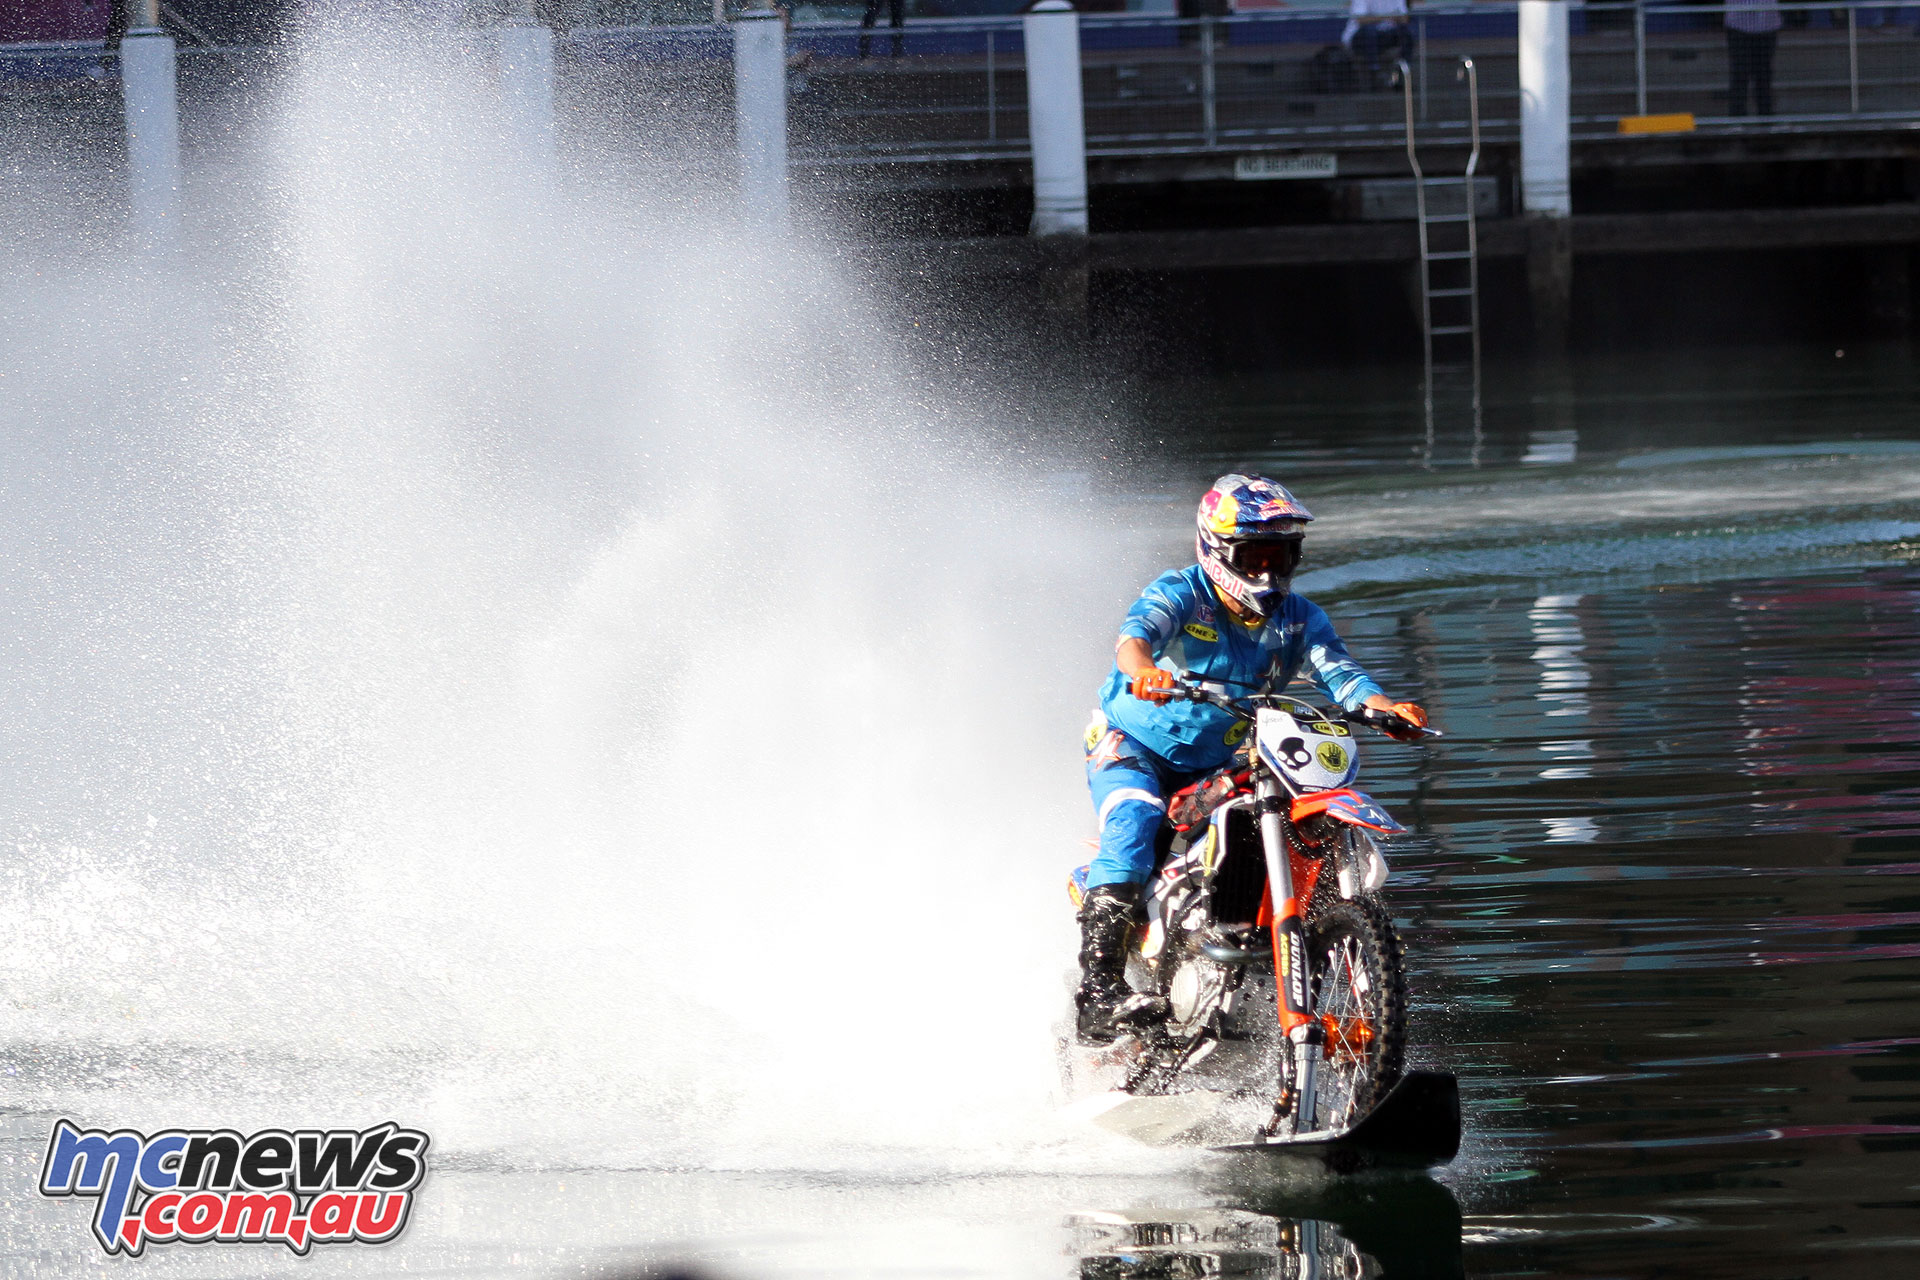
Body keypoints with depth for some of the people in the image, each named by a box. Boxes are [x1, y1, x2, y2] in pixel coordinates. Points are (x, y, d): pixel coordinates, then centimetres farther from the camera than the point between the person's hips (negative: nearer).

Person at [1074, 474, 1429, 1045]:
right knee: (1135, 817, -34)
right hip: (1132, 743, -6)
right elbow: (1135, 634, -32)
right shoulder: (1180, 593, -13)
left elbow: (1338, 672, -11)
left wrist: (1386, 708, -33)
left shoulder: (1298, 618, 2)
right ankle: (1099, 985, -45)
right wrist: (1144, 669, -56)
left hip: (1216, 766, 6)